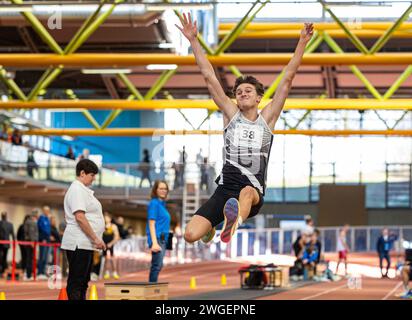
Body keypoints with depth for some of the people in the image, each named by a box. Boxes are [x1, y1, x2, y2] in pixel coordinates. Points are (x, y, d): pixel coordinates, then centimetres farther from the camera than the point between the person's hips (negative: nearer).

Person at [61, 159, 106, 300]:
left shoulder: (84, 190, 19)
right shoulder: (77, 190, -12)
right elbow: (79, 217, -22)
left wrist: (95, 239, 20)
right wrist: (96, 238, -20)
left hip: (85, 244, 10)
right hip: (79, 244, -10)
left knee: (83, 282, 11)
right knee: (76, 283, -10)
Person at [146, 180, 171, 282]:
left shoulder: (162, 204, 17)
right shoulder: (154, 203, -9)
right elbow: (151, 224, -15)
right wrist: (154, 243, -23)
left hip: (163, 238, 9)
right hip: (157, 238, -9)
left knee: (158, 265, 11)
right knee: (157, 265, -13)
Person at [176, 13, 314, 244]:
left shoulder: (267, 118, 12)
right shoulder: (231, 114, 14)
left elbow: (288, 79, 7)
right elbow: (209, 76, 12)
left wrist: (302, 43, 2)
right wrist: (193, 40, 9)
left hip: (254, 193, -2)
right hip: (225, 189, 2)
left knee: (246, 191, -40)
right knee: (191, 235, -15)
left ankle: (234, 222, -78)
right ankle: (211, 228, 24)